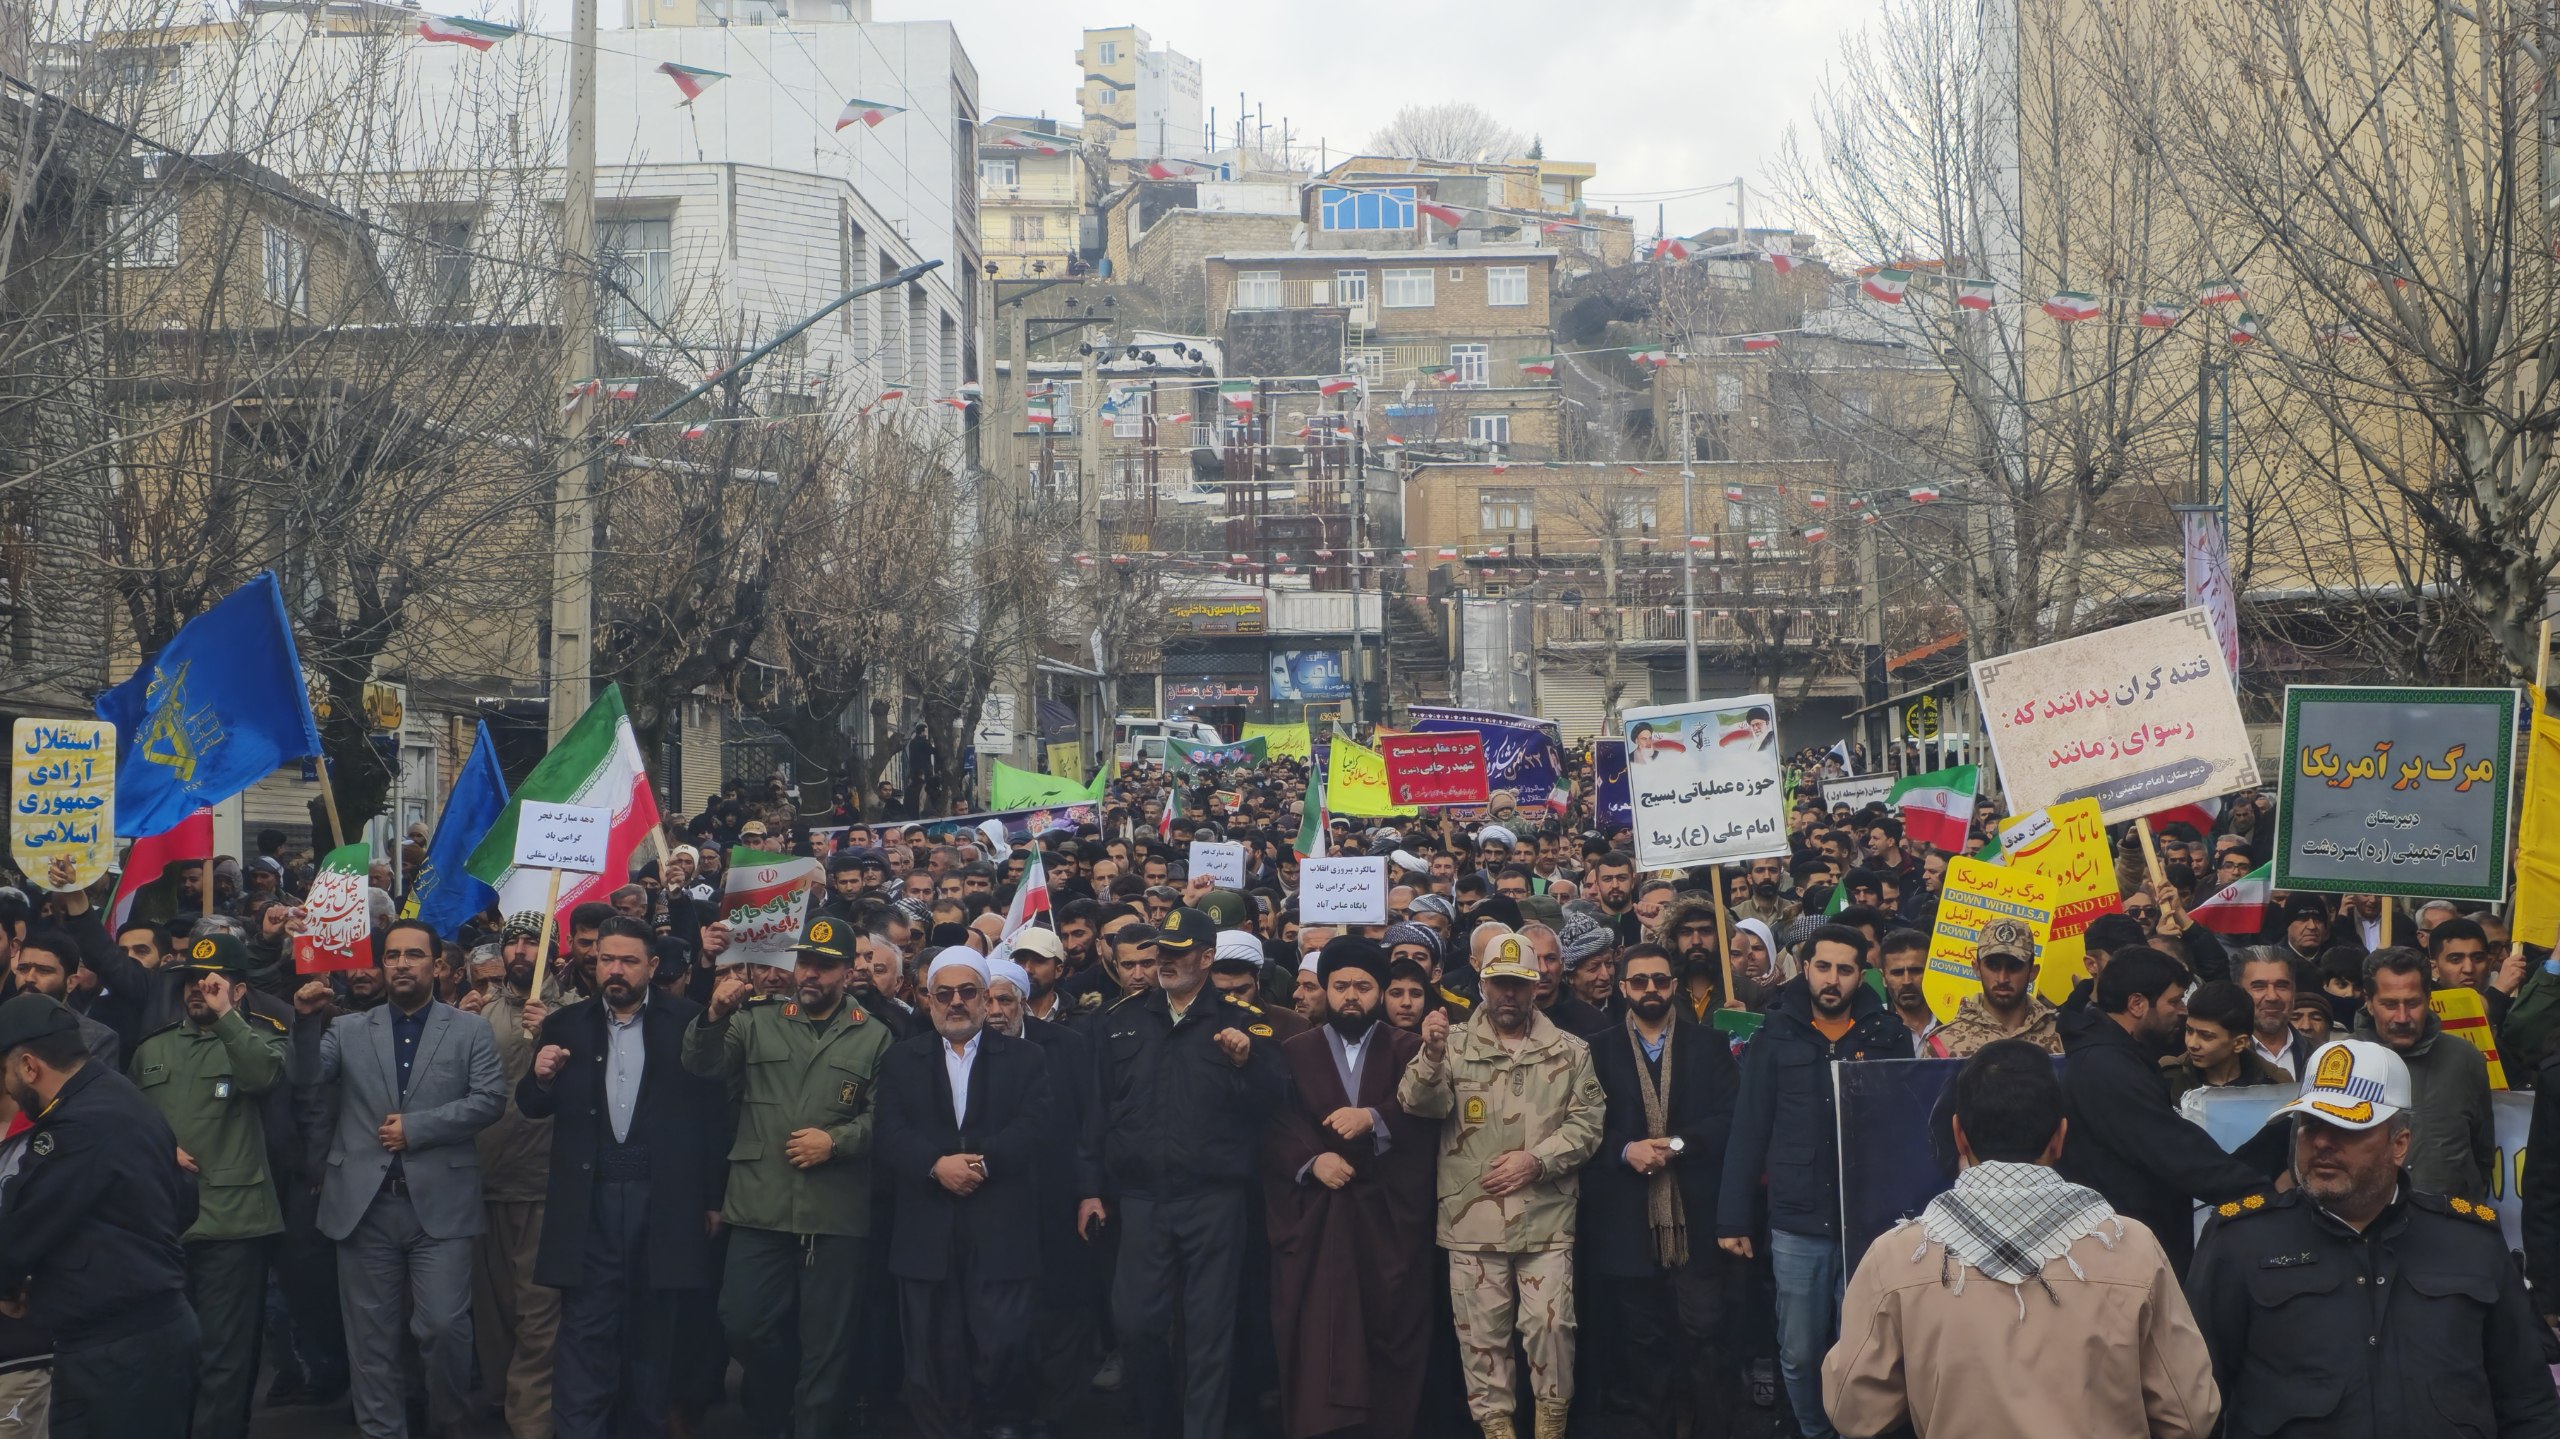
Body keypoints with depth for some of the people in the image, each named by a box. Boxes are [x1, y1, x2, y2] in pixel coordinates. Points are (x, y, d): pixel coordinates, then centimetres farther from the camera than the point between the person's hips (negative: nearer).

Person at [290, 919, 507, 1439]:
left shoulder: (469, 1030, 6)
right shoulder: (348, 1030, 10)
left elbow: (490, 1099, -5)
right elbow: (303, 1079, -4)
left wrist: (416, 1127, -12)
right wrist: (306, 1022, -21)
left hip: (439, 1202, -2)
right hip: (365, 1203, 2)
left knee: (443, 1324, -6)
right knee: (371, 1334, 7)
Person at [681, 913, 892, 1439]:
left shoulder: (873, 1037, 6)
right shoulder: (756, 1021, 10)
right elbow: (704, 1069, -3)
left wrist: (836, 1140, -14)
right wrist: (715, 1015, -20)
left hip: (836, 1213, -1)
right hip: (760, 1206, 1)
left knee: (826, 1342, 4)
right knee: (744, 1324, 2)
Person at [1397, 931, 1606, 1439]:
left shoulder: (1569, 1051, 7)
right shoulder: (1455, 1046, 4)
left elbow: (1587, 1122, 2)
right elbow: (1419, 1103, -10)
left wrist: (1537, 1159, -12)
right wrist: (1432, 1057, -31)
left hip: (1546, 1217, 0)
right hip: (1472, 1219, 0)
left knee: (1550, 1324, 0)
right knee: (1481, 1330, 5)